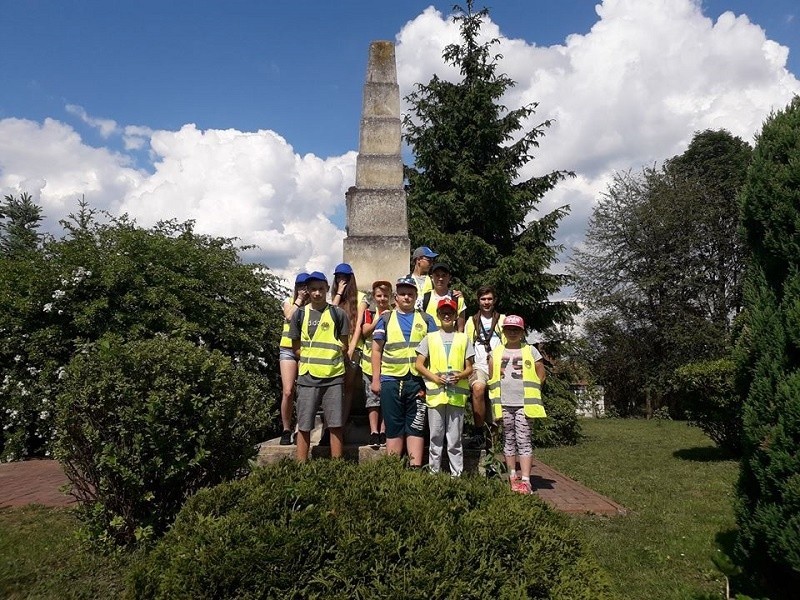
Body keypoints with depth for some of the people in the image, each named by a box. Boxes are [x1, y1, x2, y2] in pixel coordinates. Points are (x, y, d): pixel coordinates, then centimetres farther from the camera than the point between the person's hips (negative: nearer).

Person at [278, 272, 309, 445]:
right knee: (287, 392, -7)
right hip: (289, 350, 0)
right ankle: (286, 430, 5)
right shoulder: (289, 301, 12)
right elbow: (289, 316, -8)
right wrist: (299, 300, -4)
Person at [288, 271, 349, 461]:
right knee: (304, 426, 5)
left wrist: (330, 358, -3)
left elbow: (344, 346, 7)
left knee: (336, 425, 3)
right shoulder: (299, 315, 6)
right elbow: (296, 347, 9)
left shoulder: (338, 314, 3)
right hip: (307, 376, 1)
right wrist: (311, 359, -2)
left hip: (334, 376, -1)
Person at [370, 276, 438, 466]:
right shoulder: (385, 319, 11)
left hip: (417, 381, 0)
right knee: (394, 428, 6)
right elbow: (377, 350, 8)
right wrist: (376, 379, 1)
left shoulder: (426, 320, 12)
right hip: (391, 380, 0)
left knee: (416, 427, 2)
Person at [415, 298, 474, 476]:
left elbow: (469, 368, 11)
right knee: (435, 437, 4)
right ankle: (433, 473, 12)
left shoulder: (464, 339, 12)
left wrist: (460, 376, -10)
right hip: (435, 393, 0)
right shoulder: (430, 338, 12)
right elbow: (419, 364, 8)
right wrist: (434, 377, -8)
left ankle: (457, 474, 9)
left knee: (455, 438, 2)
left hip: (457, 394, 0)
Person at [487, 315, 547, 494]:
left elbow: (540, 377, 7)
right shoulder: (496, 352, 9)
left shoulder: (531, 351, 4)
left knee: (523, 439, -7)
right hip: (504, 403, 3)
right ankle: (513, 477, 17)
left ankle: (525, 480, -8)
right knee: (509, 439, 9)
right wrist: (498, 393, 2)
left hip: (524, 403, -2)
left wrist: (528, 390, 2)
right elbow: (491, 378, 11)